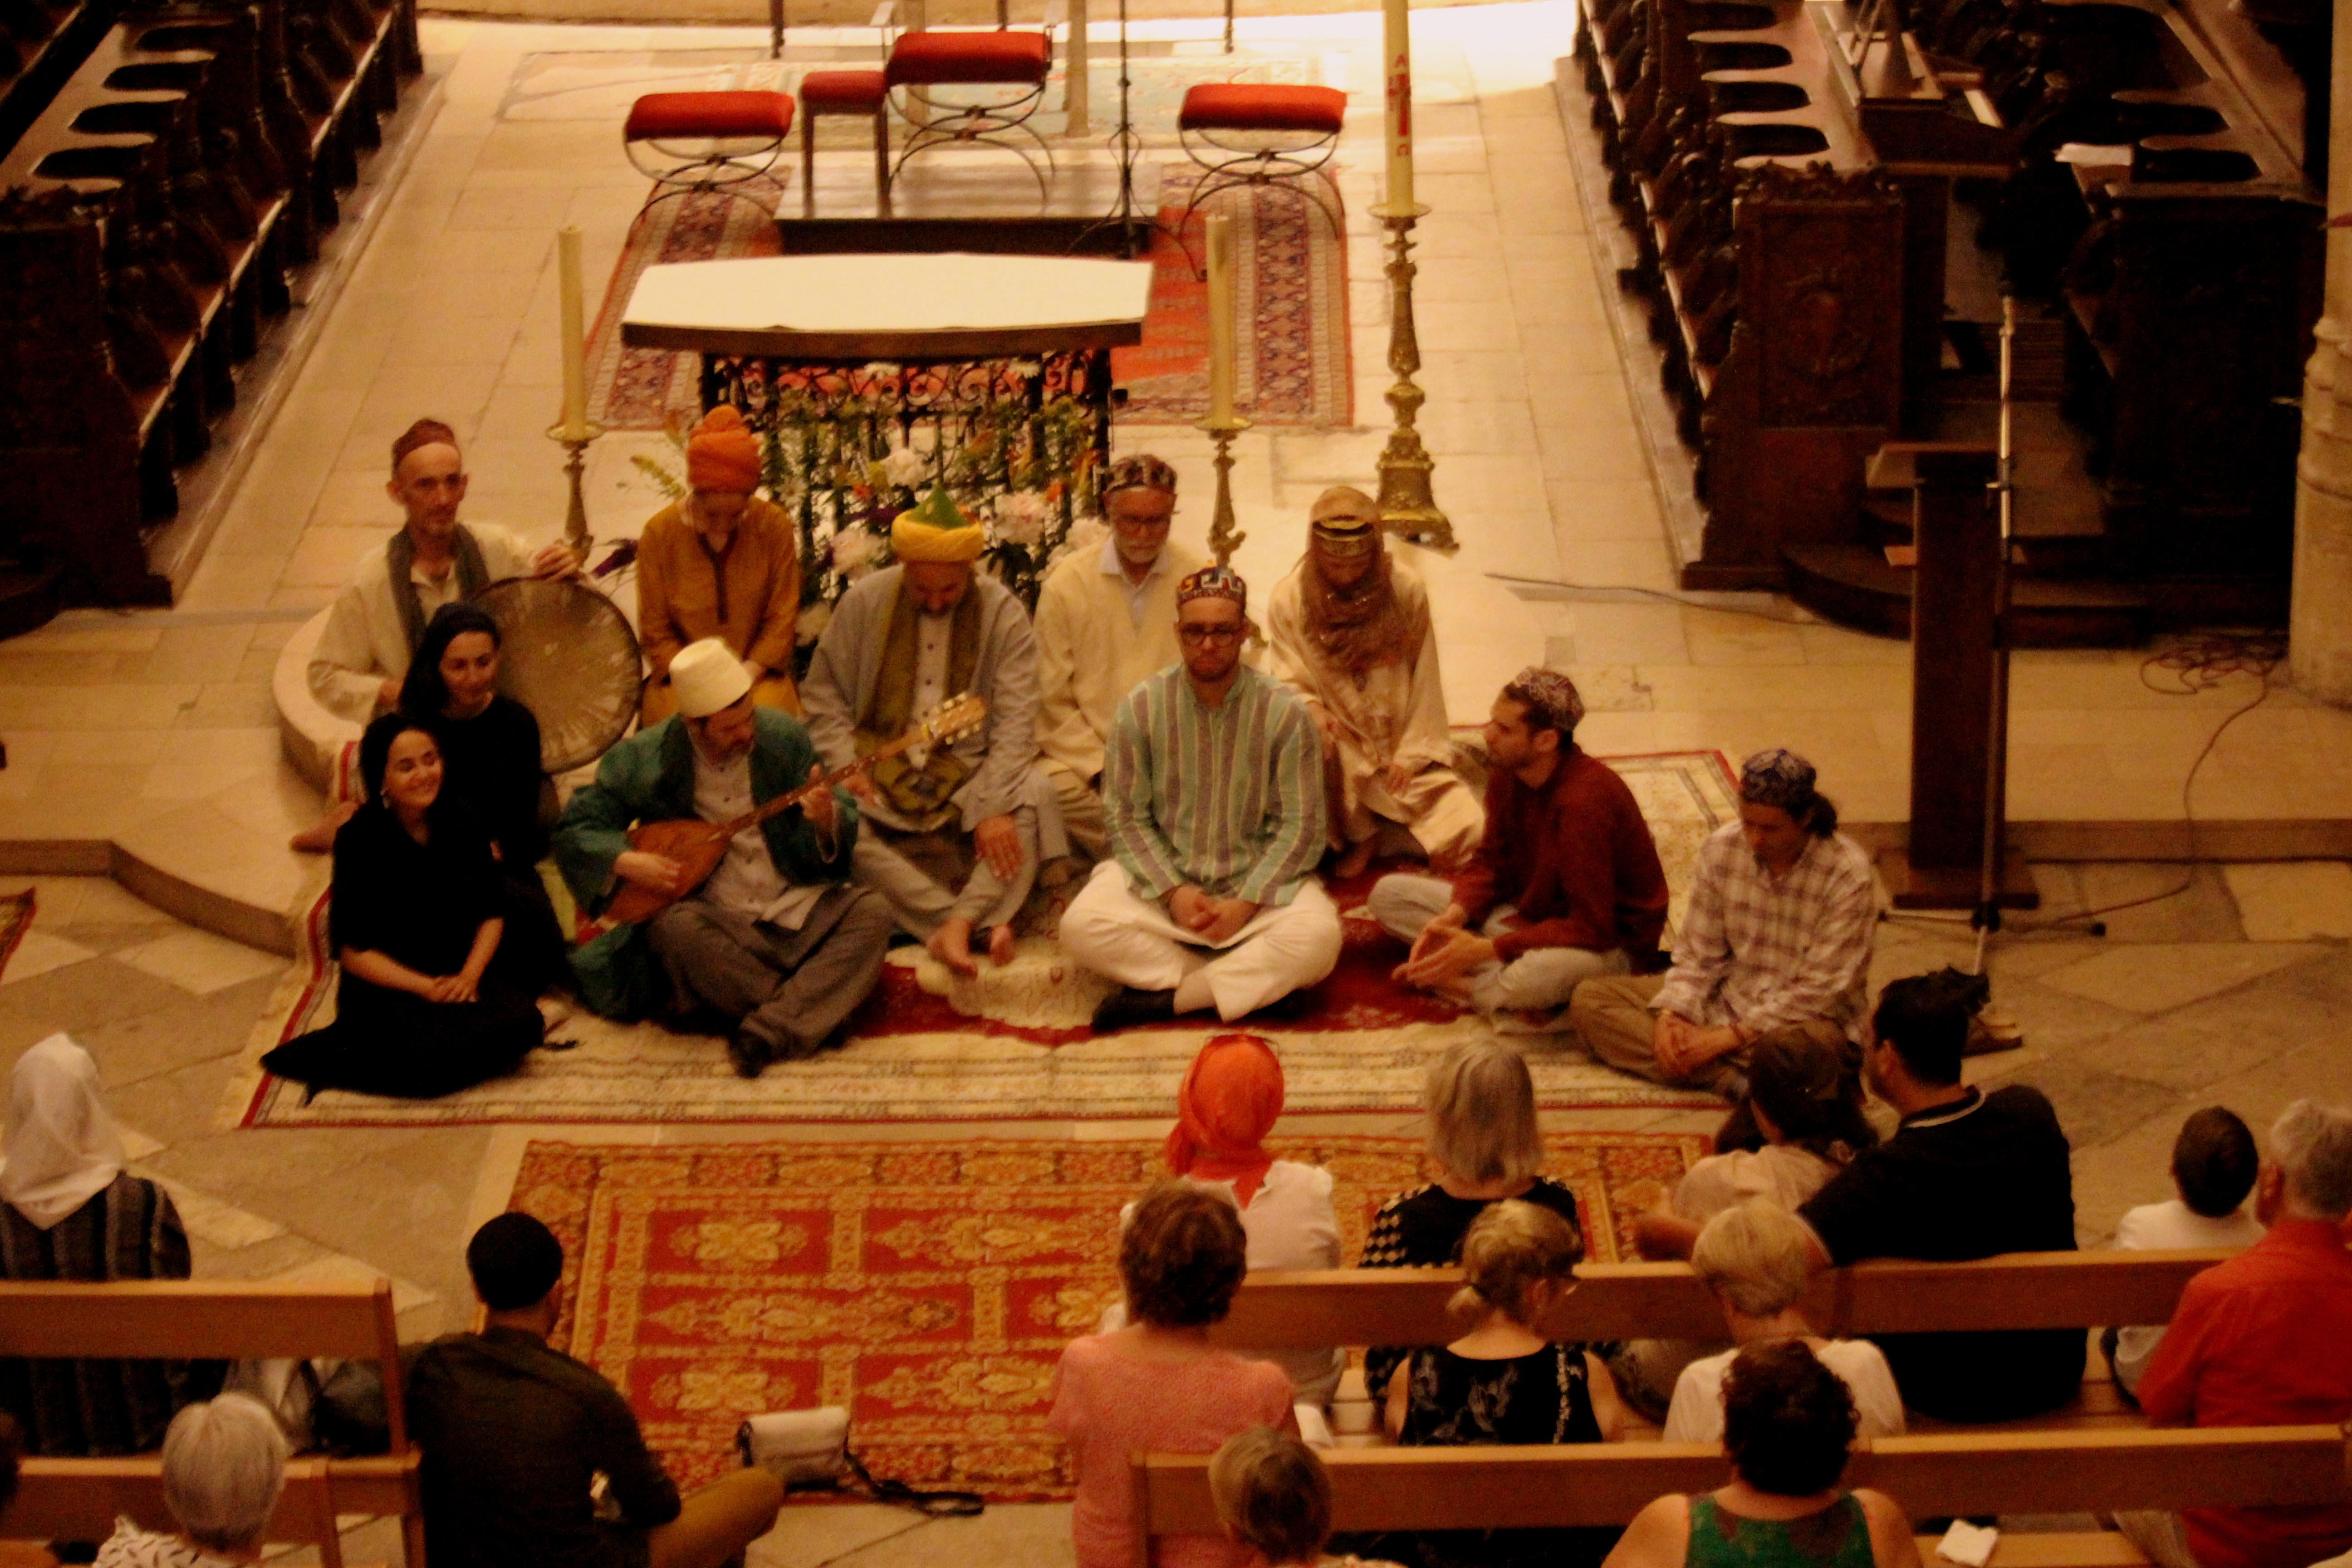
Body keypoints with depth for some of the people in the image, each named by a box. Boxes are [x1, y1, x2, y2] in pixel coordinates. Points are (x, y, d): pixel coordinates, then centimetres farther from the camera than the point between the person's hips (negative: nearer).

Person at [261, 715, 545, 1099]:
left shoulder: (459, 822, 3)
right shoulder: (359, 840, -10)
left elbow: (492, 912, 8)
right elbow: (353, 951, -9)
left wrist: (469, 976, -10)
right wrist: (426, 987, -18)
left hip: (464, 971, 5)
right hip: (387, 986, -5)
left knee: (523, 1022, -25)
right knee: (436, 1053, -34)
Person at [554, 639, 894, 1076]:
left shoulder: (783, 736, -1)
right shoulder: (642, 760, -5)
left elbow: (846, 824, 3)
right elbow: (574, 829, 2)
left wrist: (827, 822, -21)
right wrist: (627, 862, -17)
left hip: (796, 907, 2)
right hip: (719, 920, -2)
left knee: (872, 911, -25)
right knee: (677, 928, -35)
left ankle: (769, 1032, -36)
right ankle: (808, 1017, -26)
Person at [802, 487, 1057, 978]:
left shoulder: (1003, 615, -3)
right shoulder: (862, 604, 1)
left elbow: (1015, 722, -10)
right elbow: (824, 698, 4)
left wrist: (993, 808, -24)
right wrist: (847, 769, -15)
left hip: (967, 772, -1)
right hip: (879, 767, 1)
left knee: (1034, 794, -31)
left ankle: (956, 924, -42)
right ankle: (982, 921, -40)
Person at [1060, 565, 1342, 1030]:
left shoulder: (1283, 713, -6)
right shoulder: (1141, 708, -2)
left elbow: (1302, 826, -6)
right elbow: (1126, 817, -1)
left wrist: (1245, 904, -16)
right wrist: (1173, 892, -15)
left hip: (1256, 881, -1)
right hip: (1161, 876, 1)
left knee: (1318, 937, -33)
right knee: (1081, 926, -28)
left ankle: (1165, 998, -23)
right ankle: (1246, 981, -20)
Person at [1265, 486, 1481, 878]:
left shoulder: (1407, 589, -10)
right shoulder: (1288, 600, -10)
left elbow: (1424, 681, -4)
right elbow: (1287, 681, -6)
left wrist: (1412, 754, -8)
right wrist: (1310, 708, -28)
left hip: (1403, 744, 0)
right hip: (1342, 743, 0)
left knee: (1469, 834, -17)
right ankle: (1360, 837, -9)